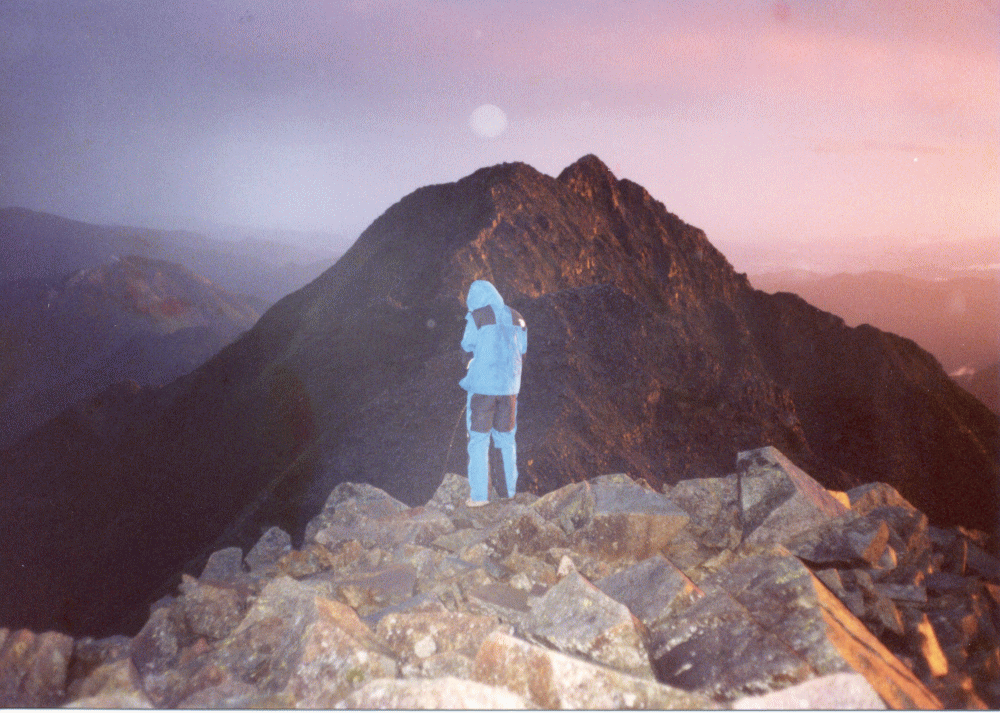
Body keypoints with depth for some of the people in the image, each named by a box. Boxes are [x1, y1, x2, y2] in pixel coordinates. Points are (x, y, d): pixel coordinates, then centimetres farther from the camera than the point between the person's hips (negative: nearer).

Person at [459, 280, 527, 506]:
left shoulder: (476, 317, -6)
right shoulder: (516, 318, 9)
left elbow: (468, 345, 4)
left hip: (482, 385, -5)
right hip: (509, 385, 5)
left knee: (479, 439, 2)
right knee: (506, 439, 14)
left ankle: (479, 495, 0)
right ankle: (512, 491, 17)